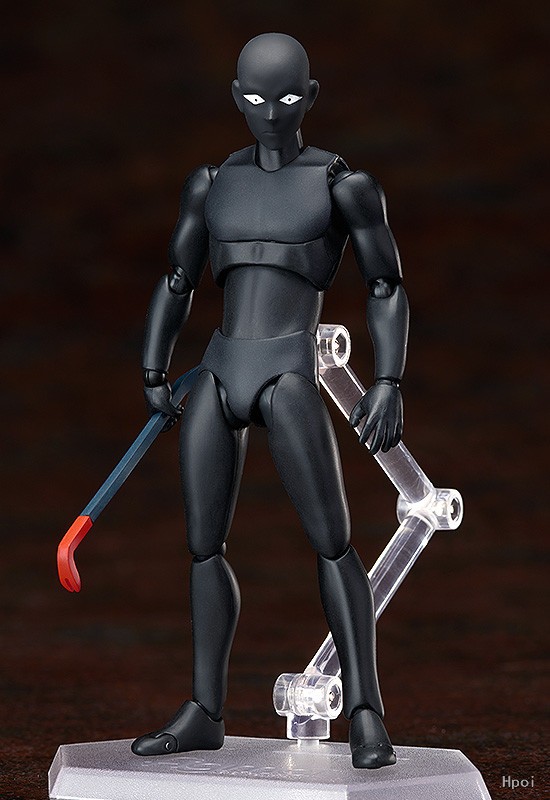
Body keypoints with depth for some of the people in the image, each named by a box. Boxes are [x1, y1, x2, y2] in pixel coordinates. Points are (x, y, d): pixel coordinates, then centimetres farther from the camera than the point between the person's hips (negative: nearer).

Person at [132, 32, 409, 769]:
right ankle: (204, 715, 15)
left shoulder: (346, 183, 0)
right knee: (204, 545, 6)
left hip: (290, 376, -5)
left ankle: (365, 713, -5)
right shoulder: (212, 182, 13)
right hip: (219, 376, 5)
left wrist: (389, 383, -11)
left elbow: (387, 288, 0)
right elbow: (176, 284, 18)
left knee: (330, 539, -11)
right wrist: (153, 376, 11)